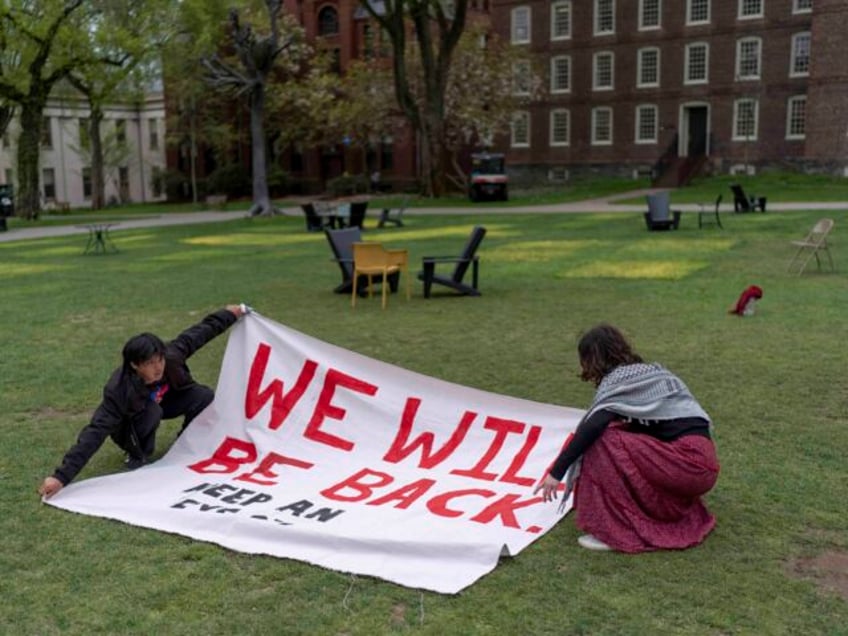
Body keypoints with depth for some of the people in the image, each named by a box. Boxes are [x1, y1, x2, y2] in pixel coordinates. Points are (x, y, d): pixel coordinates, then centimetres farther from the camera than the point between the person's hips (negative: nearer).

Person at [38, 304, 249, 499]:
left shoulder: (170, 357, -31)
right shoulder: (119, 390, -42)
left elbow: (194, 336, -12)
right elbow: (96, 432, -45)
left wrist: (228, 315, 0)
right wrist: (62, 476, -52)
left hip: (161, 403, 5)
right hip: (128, 425, -4)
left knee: (204, 396, -18)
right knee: (151, 412, -38)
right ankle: (139, 454, -8)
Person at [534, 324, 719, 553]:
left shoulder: (620, 378, -3)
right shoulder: (652, 373, 23)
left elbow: (593, 427, -17)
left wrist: (557, 472, -15)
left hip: (688, 462, -9)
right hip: (701, 461, 9)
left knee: (603, 442, -11)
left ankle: (616, 531, -8)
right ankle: (682, 515, 18)